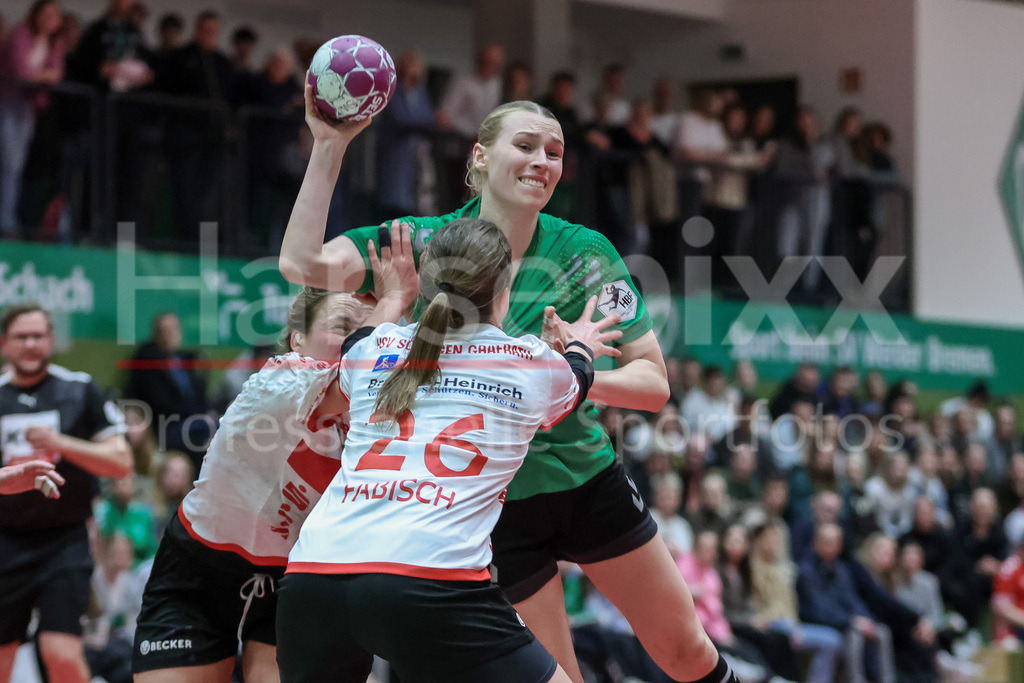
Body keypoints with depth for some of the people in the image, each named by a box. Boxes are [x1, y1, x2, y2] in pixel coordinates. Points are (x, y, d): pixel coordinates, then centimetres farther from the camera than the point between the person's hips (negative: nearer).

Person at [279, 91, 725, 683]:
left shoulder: (584, 252, -9)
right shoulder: (429, 243, -10)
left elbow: (654, 383, -10)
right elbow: (303, 264, -24)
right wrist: (329, 145, -26)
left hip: (588, 483, 2)